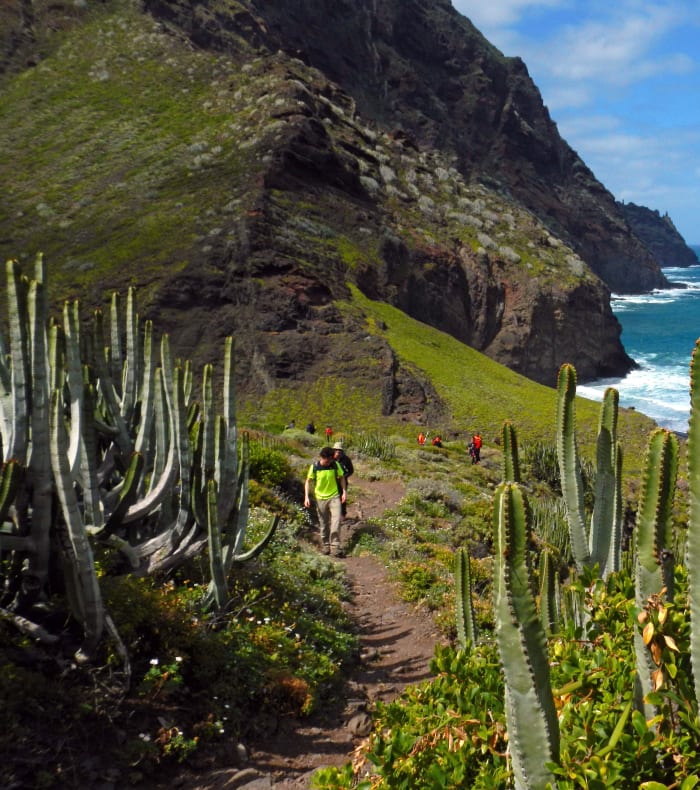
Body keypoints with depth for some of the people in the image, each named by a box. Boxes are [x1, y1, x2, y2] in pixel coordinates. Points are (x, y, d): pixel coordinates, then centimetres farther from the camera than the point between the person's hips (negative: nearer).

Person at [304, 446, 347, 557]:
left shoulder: (335, 465, -8)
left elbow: (341, 478, 6)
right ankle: (325, 545, 27)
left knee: (336, 521, -13)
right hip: (320, 498, 0)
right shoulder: (314, 467, -11)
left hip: (334, 497, 0)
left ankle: (335, 546, -9)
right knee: (324, 524, 10)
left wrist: (344, 491, -1)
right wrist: (307, 497, -10)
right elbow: (308, 481, -2)